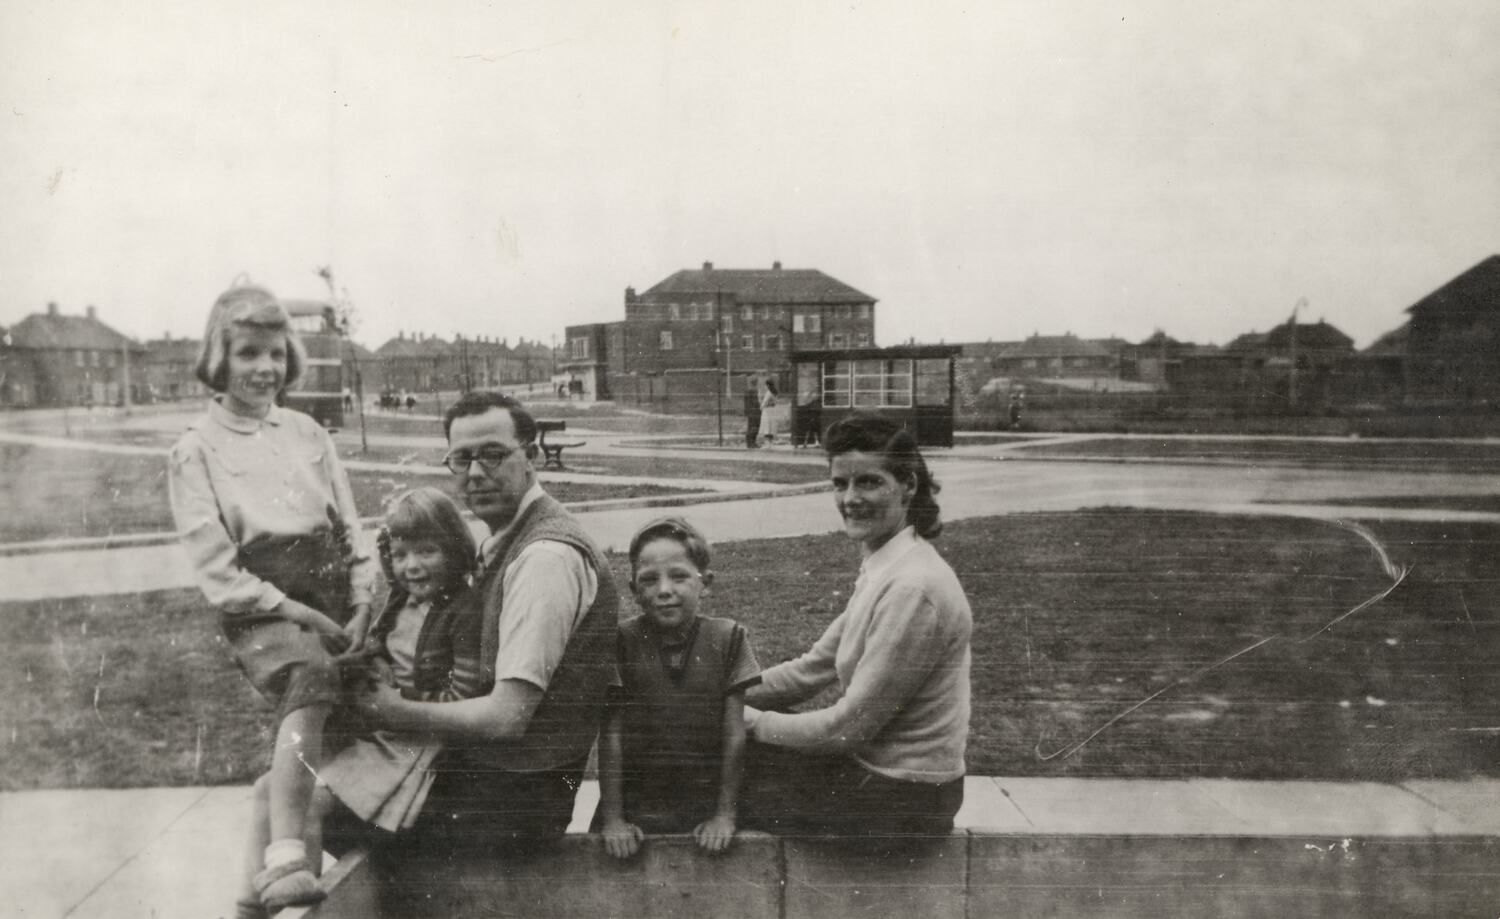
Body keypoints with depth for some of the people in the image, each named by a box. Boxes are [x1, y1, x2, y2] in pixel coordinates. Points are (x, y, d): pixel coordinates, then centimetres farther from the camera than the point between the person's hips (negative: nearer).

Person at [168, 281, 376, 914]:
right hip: (262, 612, -5)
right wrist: (300, 613, -11)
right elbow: (216, 571, -3)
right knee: (313, 680, -33)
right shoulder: (196, 451, 3)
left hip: (335, 599, 5)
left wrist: (360, 607, -1)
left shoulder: (306, 433, 17)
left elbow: (350, 528, 14)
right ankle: (285, 862, -40)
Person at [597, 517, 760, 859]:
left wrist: (725, 814, -4)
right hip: (635, 807, 0)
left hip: (705, 809, 0)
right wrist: (612, 818, -8)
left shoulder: (727, 637, -5)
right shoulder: (622, 641, -7)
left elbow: (734, 734, -3)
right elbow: (611, 734, -6)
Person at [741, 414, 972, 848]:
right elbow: (814, 667, 11)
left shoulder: (912, 588, -25)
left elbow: (850, 726, -22)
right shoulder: (882, 569, 6)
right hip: (874, 765, 9)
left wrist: (752, 721, -10)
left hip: (901, 799, -9)